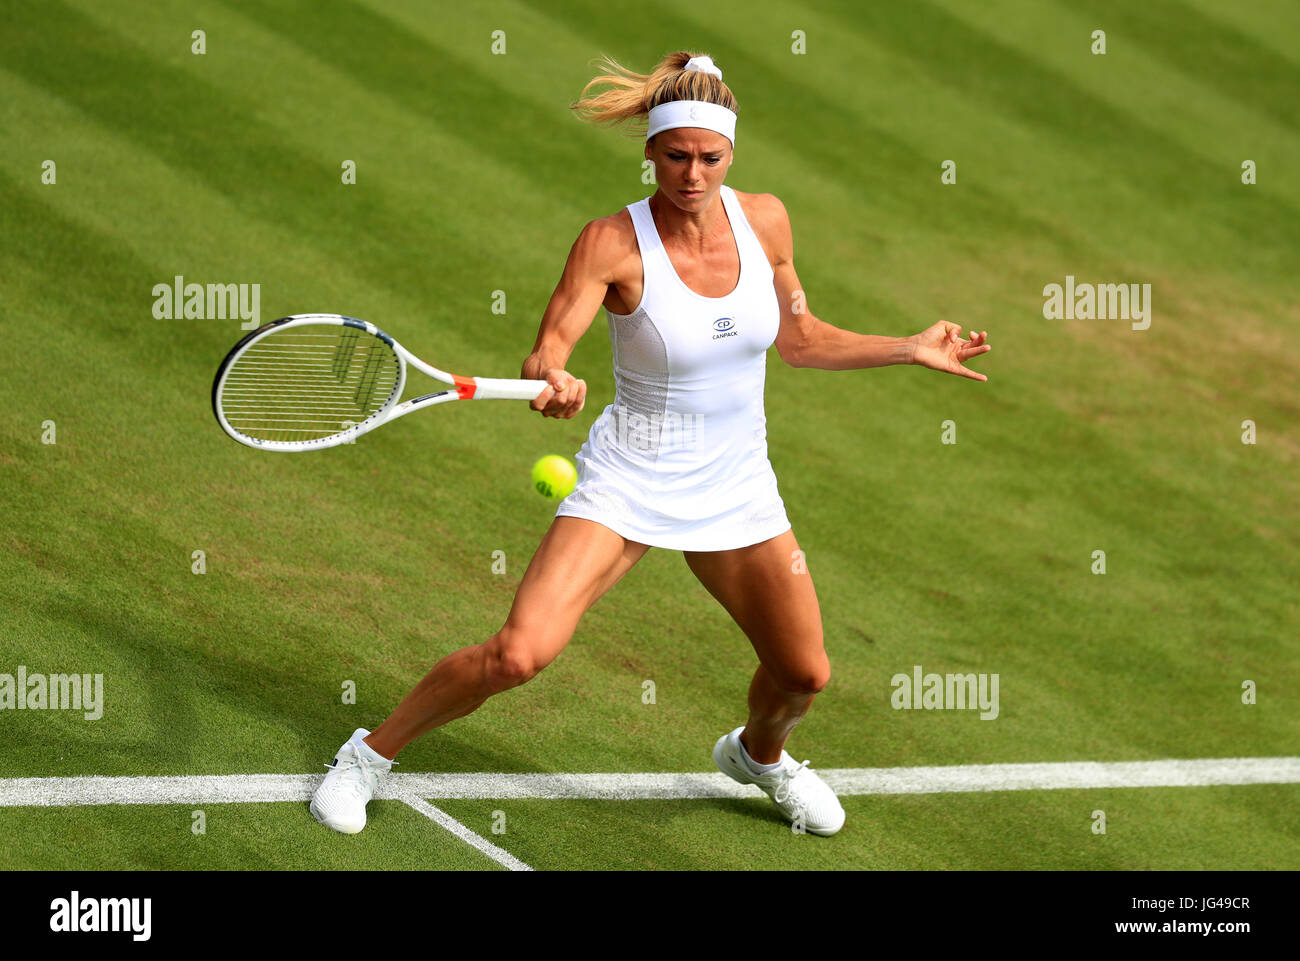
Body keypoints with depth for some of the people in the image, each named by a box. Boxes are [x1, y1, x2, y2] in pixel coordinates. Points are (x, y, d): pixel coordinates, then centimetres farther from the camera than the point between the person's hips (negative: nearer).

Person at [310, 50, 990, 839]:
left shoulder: (764, 219, -5)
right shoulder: (614, 243, -18)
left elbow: (797, 338, 10)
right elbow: (548, 352, -22)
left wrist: (912, 351, 9)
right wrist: (553, 381, -44)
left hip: (737, 488, 5)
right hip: (629, 480, -4)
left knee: (804, 673, 10)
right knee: (519, 654, -21)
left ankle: (758, 753, 46)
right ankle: (373, 753, 1)